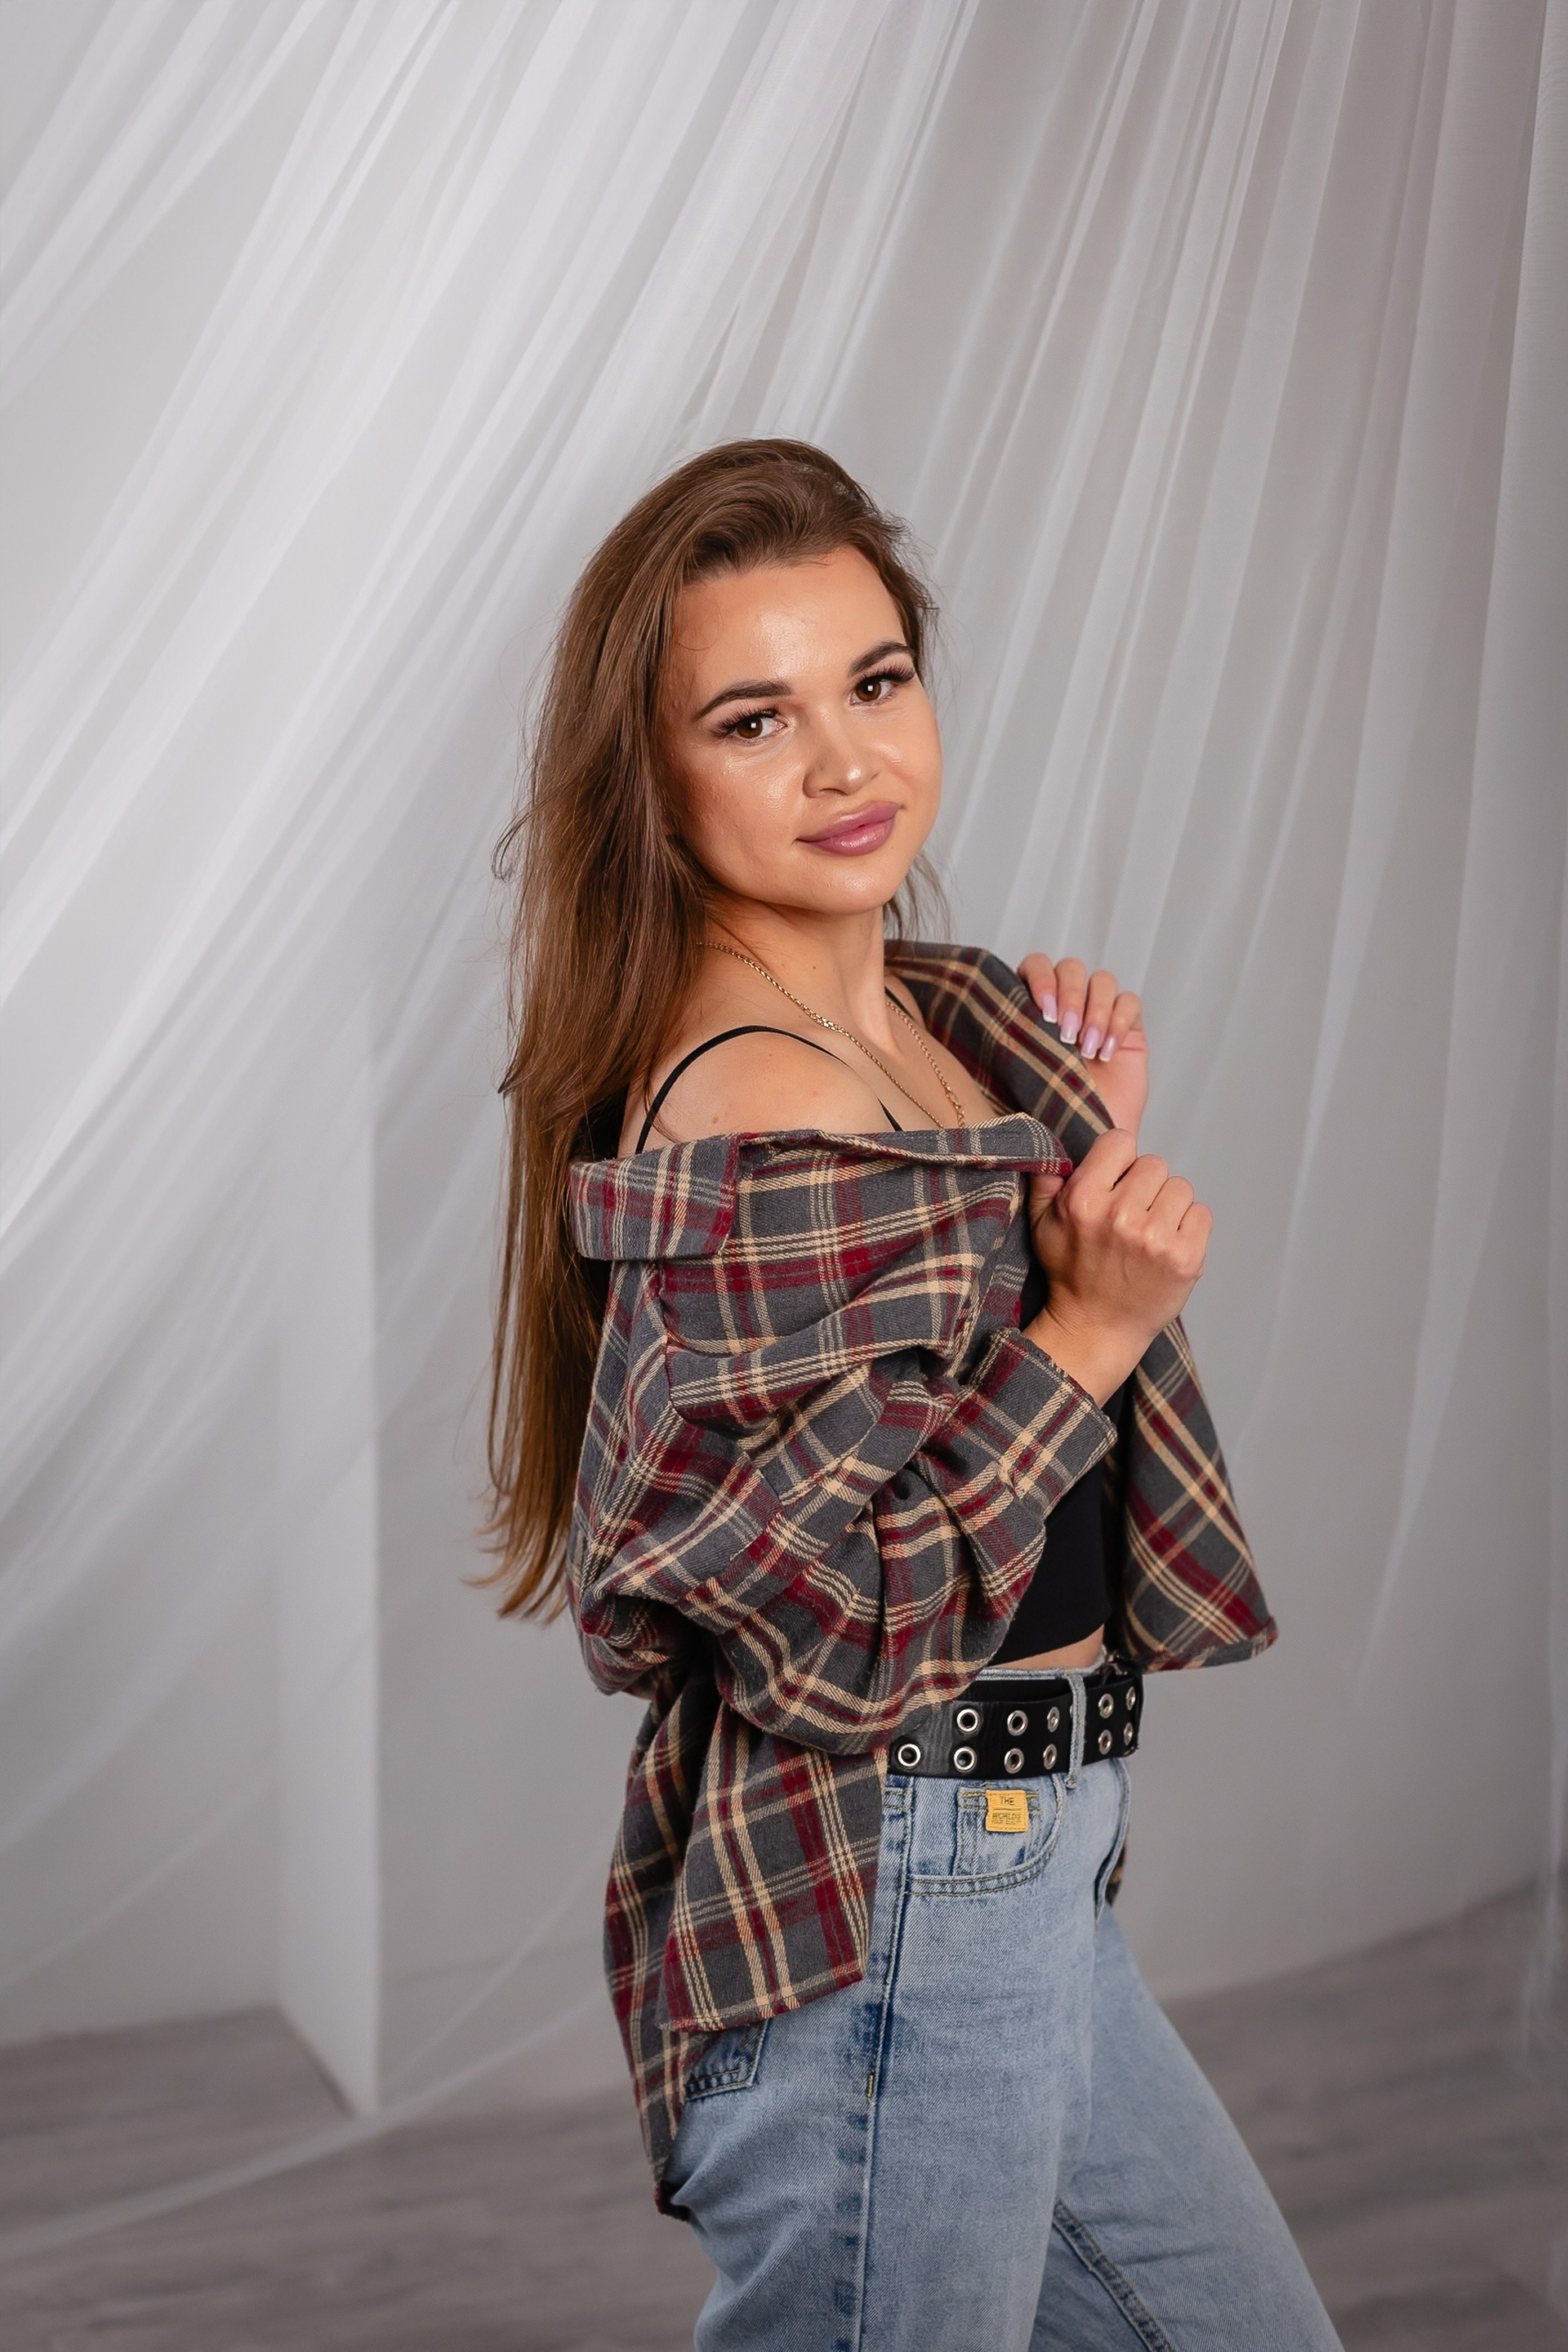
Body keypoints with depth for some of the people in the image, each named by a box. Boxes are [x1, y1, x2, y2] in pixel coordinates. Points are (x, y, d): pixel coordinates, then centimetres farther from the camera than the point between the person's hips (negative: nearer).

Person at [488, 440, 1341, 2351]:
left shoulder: (929, 1019, 5)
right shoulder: (743, 1126, -24)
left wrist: (1089, 1141, 6)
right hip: (875, 1928, -10)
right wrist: (1088, 1330, -22)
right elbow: (832, 1629, -24)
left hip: (1016, 1878, 10)